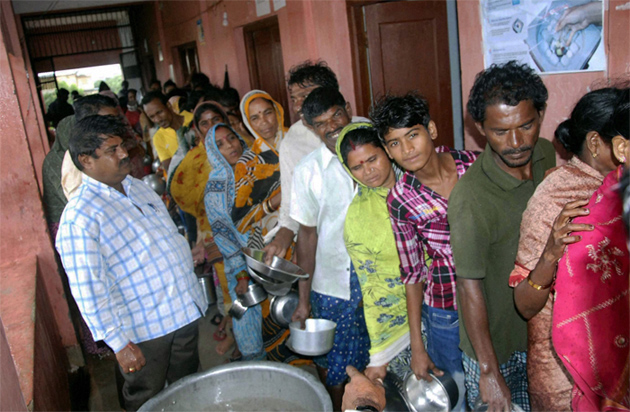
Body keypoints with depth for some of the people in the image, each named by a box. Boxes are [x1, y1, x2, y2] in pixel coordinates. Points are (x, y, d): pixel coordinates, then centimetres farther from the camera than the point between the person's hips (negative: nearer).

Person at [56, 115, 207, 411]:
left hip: (184, 311, 7)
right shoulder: (79, 217, -21)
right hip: (143, 331, -7)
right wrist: (119, 343, -21)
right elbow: (88, 289, -22)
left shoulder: (136, 186, 5)